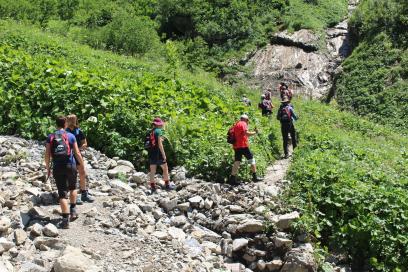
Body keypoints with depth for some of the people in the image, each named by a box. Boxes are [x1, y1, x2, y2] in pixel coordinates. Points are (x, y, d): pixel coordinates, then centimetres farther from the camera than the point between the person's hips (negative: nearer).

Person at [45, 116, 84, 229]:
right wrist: (83, 165, 12)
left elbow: (47, 155, 0)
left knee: (62, 193, 1)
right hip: (70, 166, 0)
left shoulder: (50, 137, 3)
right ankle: (73, 211, 23)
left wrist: (48, 168, 11)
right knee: (72, 188, 25)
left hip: (57, 168, 0)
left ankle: (65, 219, -4)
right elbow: (77, 153, 0)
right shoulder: (70, 136, 0)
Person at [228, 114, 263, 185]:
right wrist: (255, 132, -7)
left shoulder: (236, 125, 21)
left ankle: (232, 179, -1)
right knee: (251, 159, 3)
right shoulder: (243, 124, -5)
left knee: (237, 161, 5)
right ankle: (255, 177, 4)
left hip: (236, 146, 8)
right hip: (243, 145, -8)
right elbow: (246, 133, -18)